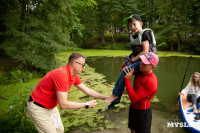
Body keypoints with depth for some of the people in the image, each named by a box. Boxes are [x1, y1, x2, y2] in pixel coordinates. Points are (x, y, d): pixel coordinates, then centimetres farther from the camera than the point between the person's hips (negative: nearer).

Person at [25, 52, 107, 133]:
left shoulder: (74, 76, -3)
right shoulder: (62, 75, -33)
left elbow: (87, 90, 6)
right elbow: (63, 105, -33)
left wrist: (104, 97, 0)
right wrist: (87, 105, -25)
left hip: (51, 107, 9)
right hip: (37, 108, -9)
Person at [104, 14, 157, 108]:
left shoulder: (144, 34, -7)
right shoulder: (133, 36, 16)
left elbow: (145, 51, -15)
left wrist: (133, 60, -14)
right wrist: (130, 57, 3)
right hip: (137, 61, 8)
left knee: (125, 70, -25)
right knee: (123, 70, -5)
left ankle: (115, 94, -16)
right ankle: (116, 99, 4)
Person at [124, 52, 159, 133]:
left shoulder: (151, 82, -33)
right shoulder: (141, 71, -9)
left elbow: (133, 98, -36)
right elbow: (123, 71, 5)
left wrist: (127, 79, -36)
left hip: (142, 111, -7)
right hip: (133, 107, 8)